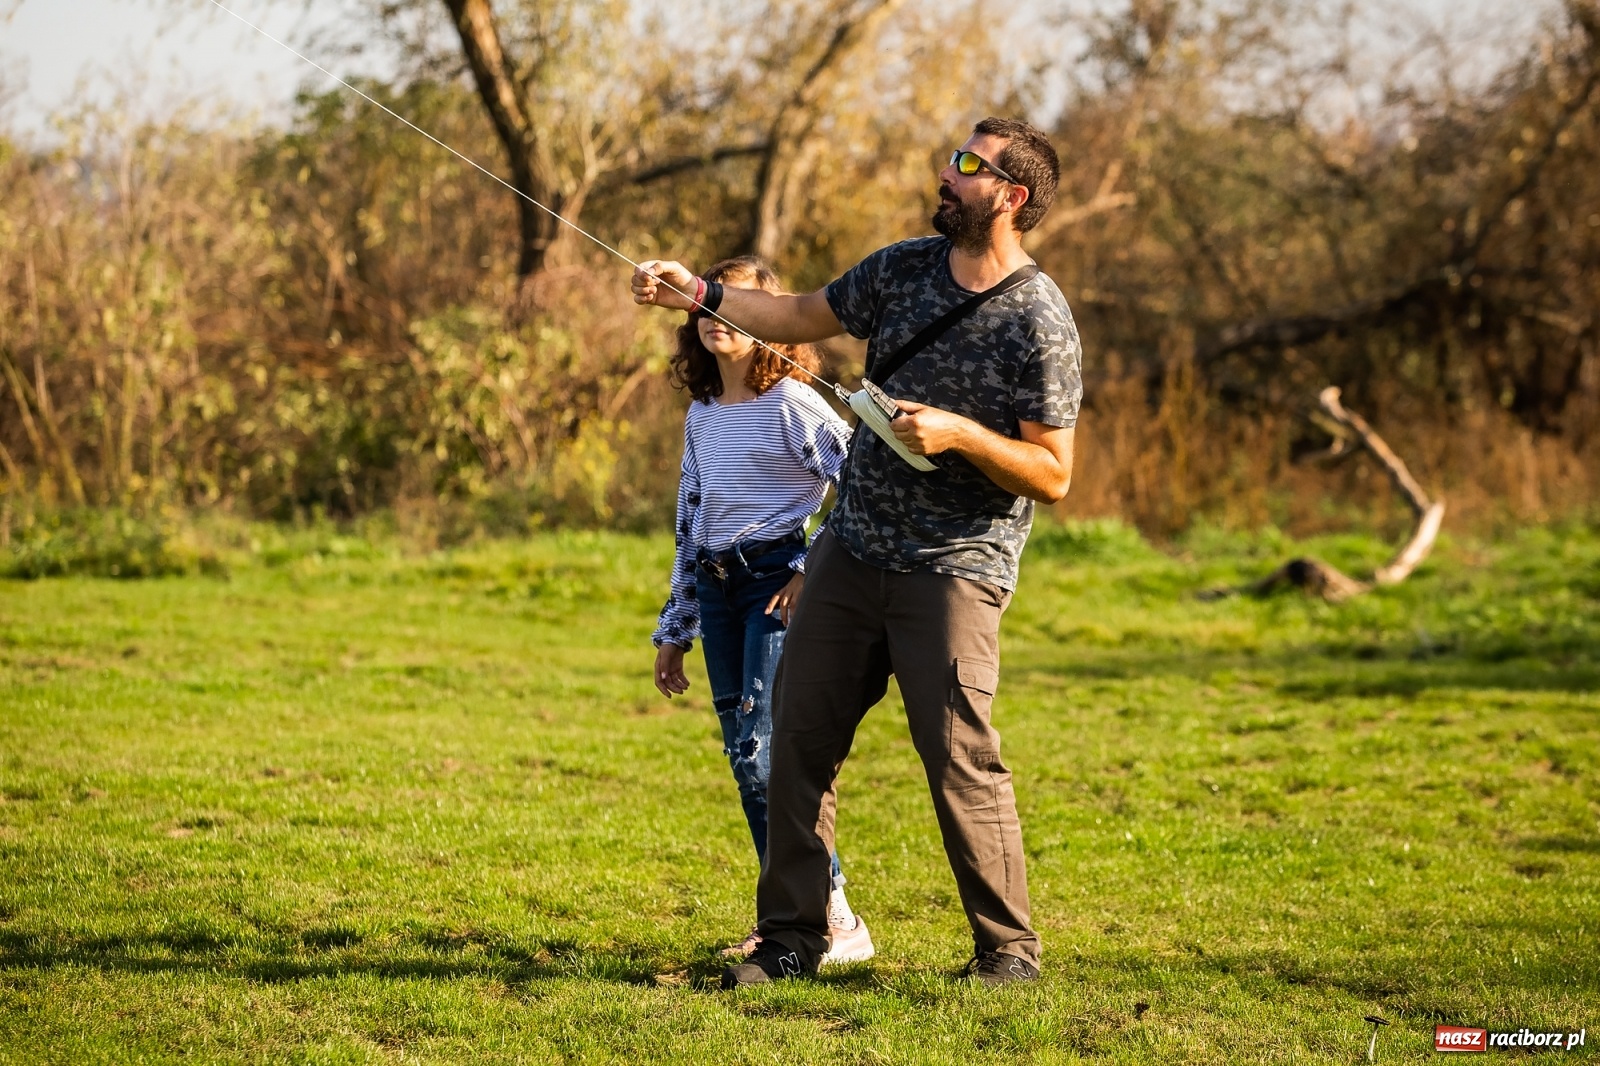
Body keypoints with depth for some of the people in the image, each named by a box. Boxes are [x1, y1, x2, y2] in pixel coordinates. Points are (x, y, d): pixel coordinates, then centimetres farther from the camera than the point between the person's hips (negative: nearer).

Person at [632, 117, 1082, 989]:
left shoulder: (1038, 323, -13)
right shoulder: (905, 268, 7)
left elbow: (1053, 476, -12)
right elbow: (803, 316, 21)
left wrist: (957, 433, -23)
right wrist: (699, 294, 11)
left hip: (953, 569, -7)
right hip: (851, 548, 7)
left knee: (960, 758, -10)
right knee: (798, 737, 5)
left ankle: (1008, 950, 5)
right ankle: (792, 934, 15)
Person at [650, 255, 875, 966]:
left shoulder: (792, 404, -8)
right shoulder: (701, 415, 14)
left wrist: (817, 566, -13)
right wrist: (674, 631, 20)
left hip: (779, 580, -7)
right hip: (718, 588, 7)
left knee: (762, 750, -16)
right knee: (745, 760, 6)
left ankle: (837, 921, -13)